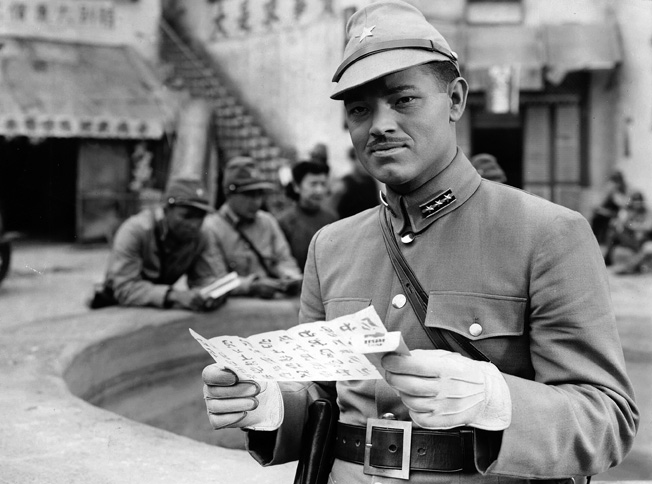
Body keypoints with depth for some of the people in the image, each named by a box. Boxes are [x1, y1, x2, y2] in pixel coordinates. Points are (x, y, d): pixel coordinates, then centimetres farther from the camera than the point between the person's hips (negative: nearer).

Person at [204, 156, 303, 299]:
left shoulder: (268, 221, 15)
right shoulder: (211, 227, -6)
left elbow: (283, 259, 14)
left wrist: (290, 277, -8)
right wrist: (249, 286, -24)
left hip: (272, 301, 6)